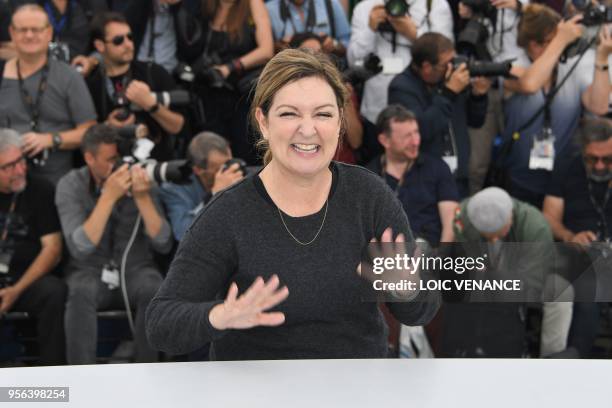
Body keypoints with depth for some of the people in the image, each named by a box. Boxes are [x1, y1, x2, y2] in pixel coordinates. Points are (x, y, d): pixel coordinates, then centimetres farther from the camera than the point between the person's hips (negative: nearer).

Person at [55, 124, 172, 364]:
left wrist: (142, 198, -22)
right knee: (81, 293, -35)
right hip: (90, 271, -1)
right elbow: (80, 248, -22)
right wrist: (108, 196, -27)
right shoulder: (71, 186, -6)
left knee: (154, 290, -32)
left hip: (135, 270, 1)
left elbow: (164, 245, -10)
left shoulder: (137, 180, -3)